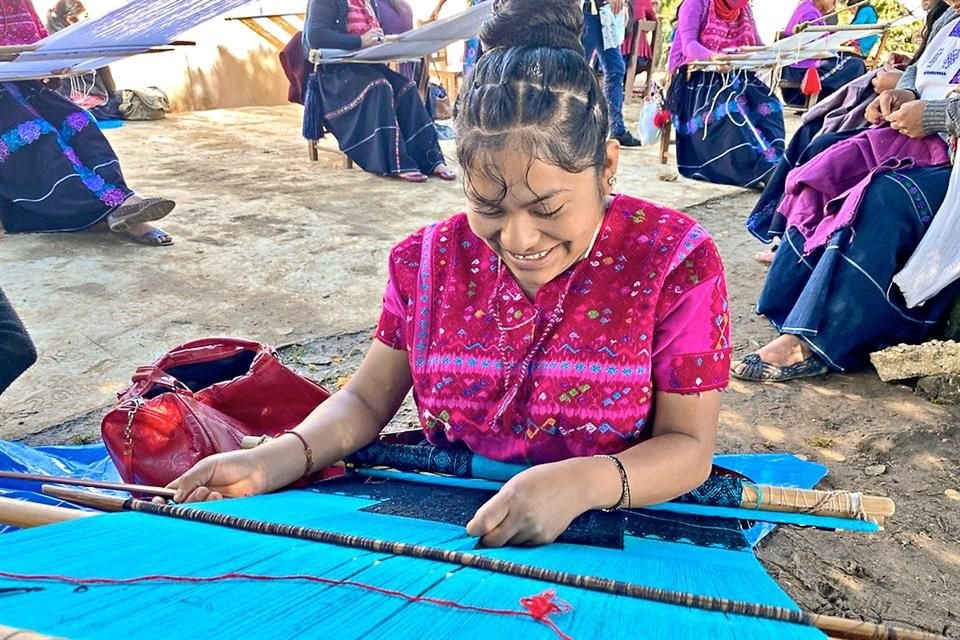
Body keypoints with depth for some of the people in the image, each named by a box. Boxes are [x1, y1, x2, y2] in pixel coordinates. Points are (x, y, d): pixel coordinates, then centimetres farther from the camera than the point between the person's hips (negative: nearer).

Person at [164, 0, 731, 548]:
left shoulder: (675, 262, -12)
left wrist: (581, 485, -32)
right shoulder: (430, 258, -3)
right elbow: (367, 398, 3)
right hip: (445, 532, 2)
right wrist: (274, 461, -15)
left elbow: (688, 445, -12)